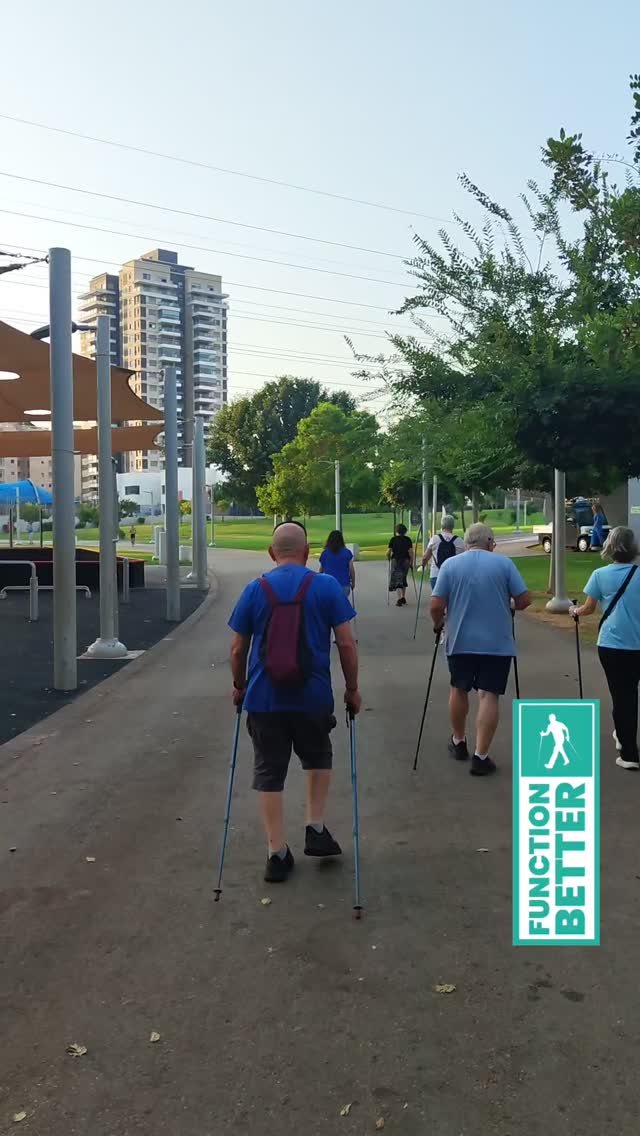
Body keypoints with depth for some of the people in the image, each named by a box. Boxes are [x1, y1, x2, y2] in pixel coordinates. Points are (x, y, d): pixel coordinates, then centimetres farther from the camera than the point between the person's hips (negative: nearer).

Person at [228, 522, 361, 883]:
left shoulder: (254, 590, 1)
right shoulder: (327, 586, -4)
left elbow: (238, 650, 5)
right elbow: (346, 643, -4)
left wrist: (239, 687, 20)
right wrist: (352, 688, 7)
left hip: (264, 698, 1)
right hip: (313, 696, 0)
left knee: (269, 773, 9)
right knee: (318, 758, 24)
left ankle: (277, 854, 13)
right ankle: (316, 830, 22)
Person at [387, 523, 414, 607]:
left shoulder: (393, 539, -2)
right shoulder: (408, 539, 2)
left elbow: (388, 552, -6)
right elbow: (411, 552, -5)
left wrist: (389, 558, 13)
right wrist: (411, 562, 3)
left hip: (396, 561, -2)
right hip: (406, 561, 2)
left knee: (397, 580, -1)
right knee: (403, 579, 19)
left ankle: (400, 598, -15)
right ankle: (403, 598, 23)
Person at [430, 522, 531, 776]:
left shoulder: (450, 564, -2)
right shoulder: (504, 563, -2)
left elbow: (436, 605, -7)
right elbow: (524, 600, -3)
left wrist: (438, 624, 12)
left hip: (460, 641, 2)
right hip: (497, 642, -1)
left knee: (459, 690, 19)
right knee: (489, 695, 1)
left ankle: (458, 743, 34)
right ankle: (480, 756, -3)